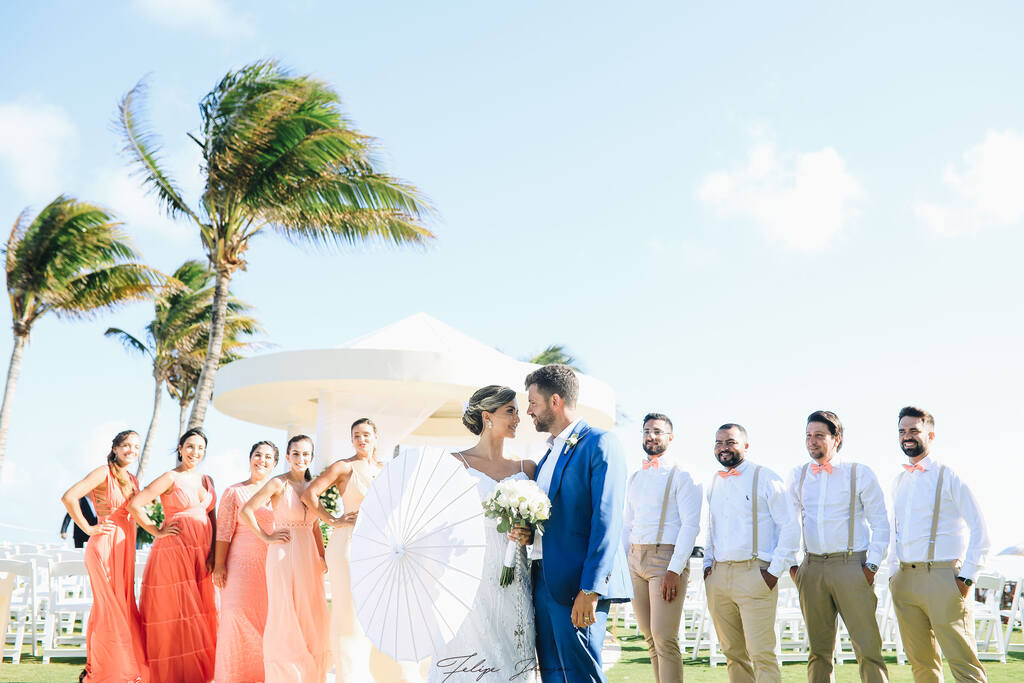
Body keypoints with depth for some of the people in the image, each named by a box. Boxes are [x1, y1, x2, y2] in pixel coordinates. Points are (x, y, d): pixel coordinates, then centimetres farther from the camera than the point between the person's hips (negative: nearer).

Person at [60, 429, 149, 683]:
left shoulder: (133, 481, 16)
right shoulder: (104, 472, -7)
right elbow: (69, 497, -17)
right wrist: (88, 528, -12)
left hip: (125, 547, 7)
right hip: (105, 546, -7)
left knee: (125, 607, 9)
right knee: (110, 607, -5)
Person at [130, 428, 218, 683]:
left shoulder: (206, 480, 14)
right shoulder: (170, 478, -4)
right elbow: (134, 505, -10)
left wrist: (213, 553, 4)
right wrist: (157, 532, -8)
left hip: (201, 555, 6)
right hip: (173, 552, -6)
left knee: (197, 613, 7)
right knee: (174, 613, -3)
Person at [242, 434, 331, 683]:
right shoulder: (278, 483, -6)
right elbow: (246, 510, -12)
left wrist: (322, 556, 8)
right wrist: (267, 537, -10)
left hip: (308, 557, 6)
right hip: (284, 554, -6)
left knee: (310, 617, 8)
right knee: (285, 614, -1)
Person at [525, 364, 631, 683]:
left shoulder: (599, 444, -8)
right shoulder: (550, 453, 19)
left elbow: (607, 521, -16)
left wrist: (590, 590, -22)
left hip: (577, 584, -9)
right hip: (543, 581, 9)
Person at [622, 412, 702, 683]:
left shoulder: (682, 475, -3)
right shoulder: (635, 479, 18)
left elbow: (691, 525, -10)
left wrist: (674, 570, -18)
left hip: (666, 559, -6)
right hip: (635, 560, 6)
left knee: (664, 639, -11)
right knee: (649, 638, 7)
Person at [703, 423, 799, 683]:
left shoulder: (765, 478, -2)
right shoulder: (714, 482, 15)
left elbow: (791, 527, -5)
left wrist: (774, 571, -10)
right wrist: (707, 563, 14)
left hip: (753, 576, -6)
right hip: (717, 578, 6)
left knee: (761, 654, -10)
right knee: (733, 653, 9)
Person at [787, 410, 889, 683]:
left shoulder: (860, 473, 1)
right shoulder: (798, 476, 11)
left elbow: (881, 524, 2)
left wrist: (872, 565, -5)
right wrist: (791, 564, 9)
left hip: (851, 566, -3)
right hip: (811, 569, 3)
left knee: (867, 647, -7)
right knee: (819, 648, 7)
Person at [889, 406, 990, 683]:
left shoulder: (949, 476, -4)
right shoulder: (899, 481, 15)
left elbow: (979, 529, -6)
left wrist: (967, 576, -11)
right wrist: (896, 571, 14)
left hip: (943, 577, -6)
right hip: (905, 581, 6)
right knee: (920, 661, 9)